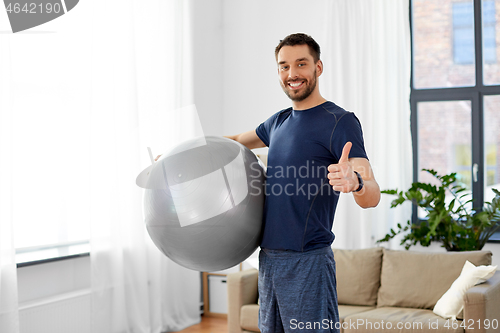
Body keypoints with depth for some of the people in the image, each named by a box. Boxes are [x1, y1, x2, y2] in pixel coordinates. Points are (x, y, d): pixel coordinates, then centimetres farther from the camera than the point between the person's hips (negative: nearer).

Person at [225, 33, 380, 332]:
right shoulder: (279, 122, 12)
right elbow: (238, 141, 32)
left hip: (307, 263, -7)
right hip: (268, 259, 8)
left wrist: (355, 182, -43)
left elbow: (372, 197, -19)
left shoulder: (340, 122, -11)